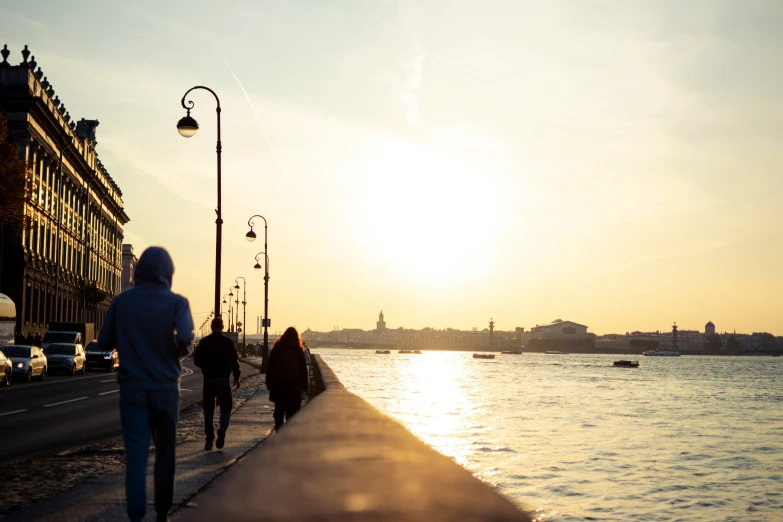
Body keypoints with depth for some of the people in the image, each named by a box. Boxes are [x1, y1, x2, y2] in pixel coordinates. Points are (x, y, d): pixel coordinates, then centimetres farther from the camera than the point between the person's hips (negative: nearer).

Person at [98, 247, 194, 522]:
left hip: (132, 386, 0)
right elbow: (185, 337, -22)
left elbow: (104, 342, 4)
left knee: (136, 452, -3)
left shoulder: (122, 301, 0)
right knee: (165, 452, 13)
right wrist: (180, 352, -1)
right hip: (165, 387, 0)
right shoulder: (176, 302, -6)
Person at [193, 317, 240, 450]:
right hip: (223, 378, -1)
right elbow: (234, 361, -6)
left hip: (208, 379, 2)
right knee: (226, 408, 9)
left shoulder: (204, 342, 0)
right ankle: (222, 430, -17)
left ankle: (209, 440, 7)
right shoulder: (228, 342, -4)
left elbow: (196, 360, 2)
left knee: (208, 411, 9)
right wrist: (236, 377, 7)